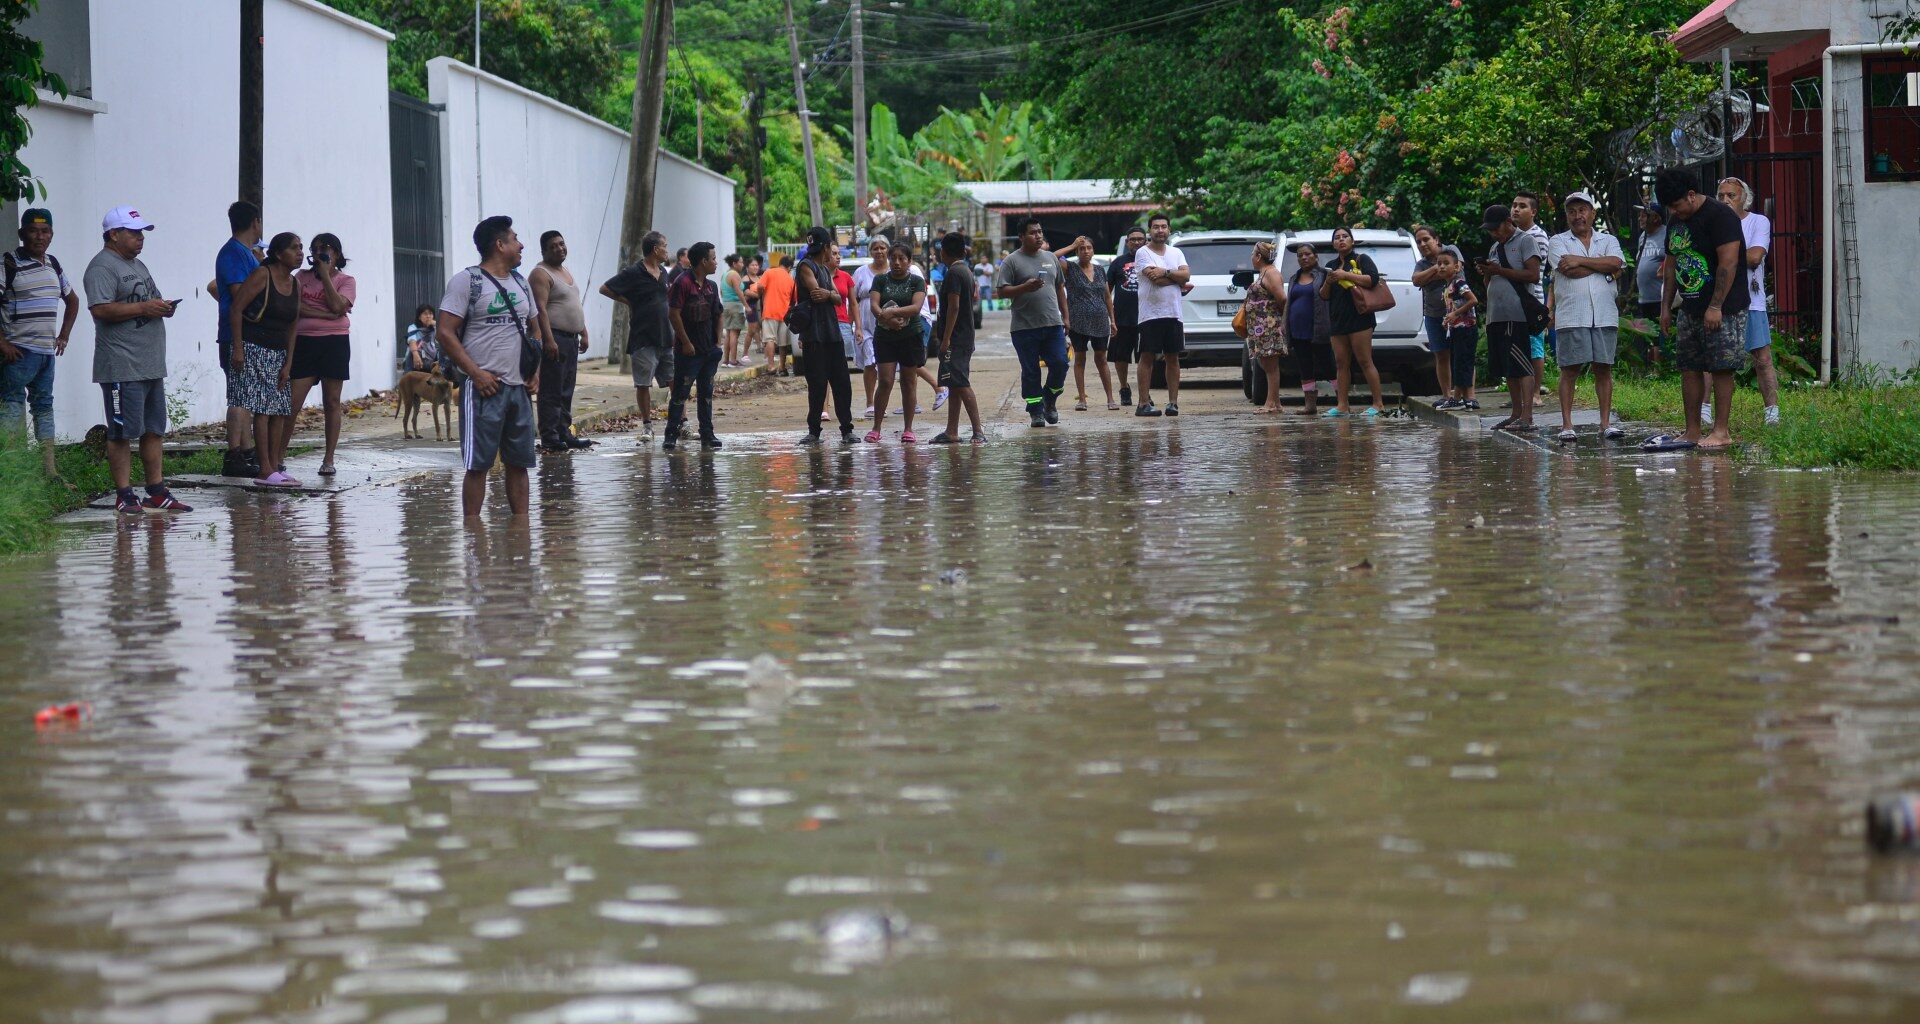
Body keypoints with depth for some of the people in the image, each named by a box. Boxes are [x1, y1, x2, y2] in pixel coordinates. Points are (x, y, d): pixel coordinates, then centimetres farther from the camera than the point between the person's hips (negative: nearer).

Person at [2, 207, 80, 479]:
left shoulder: (52, 264, 13)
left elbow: (72, 300, 29)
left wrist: (63, 336, 19)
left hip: (47, 352, 8)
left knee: (44, 406, 12)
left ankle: (50, 471, 18)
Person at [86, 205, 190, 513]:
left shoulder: (137, 266, 21)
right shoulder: (102, 267, -10)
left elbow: (151, 299, 30)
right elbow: (101, 309, -22)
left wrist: (163, 306, 6)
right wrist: (144, 308, -19)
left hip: (151, 366, 9)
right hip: (122, 368, -9)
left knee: (153, 430, 11)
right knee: (122, 433, -5)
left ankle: (157, 492, 16)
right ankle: (124, 496, -3)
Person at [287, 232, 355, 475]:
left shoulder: (345, 280, 5)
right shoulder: (302, 277, 11)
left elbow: (336, 305, -12)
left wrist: (325, 274, -7)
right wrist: (325, 315, -12)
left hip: (334, 343, -1)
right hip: (304, 342, 1)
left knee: (332, 403, 2)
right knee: (292, 402, -6)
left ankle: (328, 460, 8)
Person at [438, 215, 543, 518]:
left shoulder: (520, 283, 16)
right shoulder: (466, 282, -6)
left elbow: (535, 329, 25)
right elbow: (446, 333, -10)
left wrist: (536, 370, 9)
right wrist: (476, 373, -17)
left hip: (520, 387, 7)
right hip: (485, 388, -7)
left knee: (519, 462, 8)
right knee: (478, 464, -6)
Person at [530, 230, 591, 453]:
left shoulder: (567, 273, 20)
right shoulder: (541, 274, -10)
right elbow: (540, 309, -18)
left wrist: (584, 333, 21)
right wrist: (549, 340, -25)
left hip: (571, 340, 9)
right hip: (554, 339, -9)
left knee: (566, 392, 12)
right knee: (551, 392, -8)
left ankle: (564, 433, 17)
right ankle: (549, 437, -8)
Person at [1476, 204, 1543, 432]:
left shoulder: (1526, 241, -2)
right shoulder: (1496, 248, 23)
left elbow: (1533, 275, -13)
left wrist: (1499, 270, -12)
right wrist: (1486, 273, 5)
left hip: (1516, 316, -8)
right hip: (1496, 316, 8)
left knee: (1521, 366, -12)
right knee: (1507, 369, 9)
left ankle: (1526, 417, -16)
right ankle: (1516, 414, 14)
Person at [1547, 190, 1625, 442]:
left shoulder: (1608, 240, 15)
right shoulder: (1557, 242, 8)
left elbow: (1616, 263, -6)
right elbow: (1570, 271, -9)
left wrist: (1580, 260, -7)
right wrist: (1601, 263, -2)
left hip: (1604, 315, 2)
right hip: (1571, 317, -2)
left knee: (1604, 369, 3)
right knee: (1569, 370, -3)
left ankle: (1606, 422, 6)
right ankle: (1566, 424, 0)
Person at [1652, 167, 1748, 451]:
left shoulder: (1719, 215, -13)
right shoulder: (1675, 221, 14)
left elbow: (1728, 263, -19)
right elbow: (1671, 265, 21)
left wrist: (1715, 307, -21)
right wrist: (1666, 306, 16)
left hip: (1721, 310, -8)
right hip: (1690, 308, 8)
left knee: (1721, 368, -6)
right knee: (1689, 368, 7)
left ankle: (1721, 431, -3)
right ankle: (1692, 431, 12)